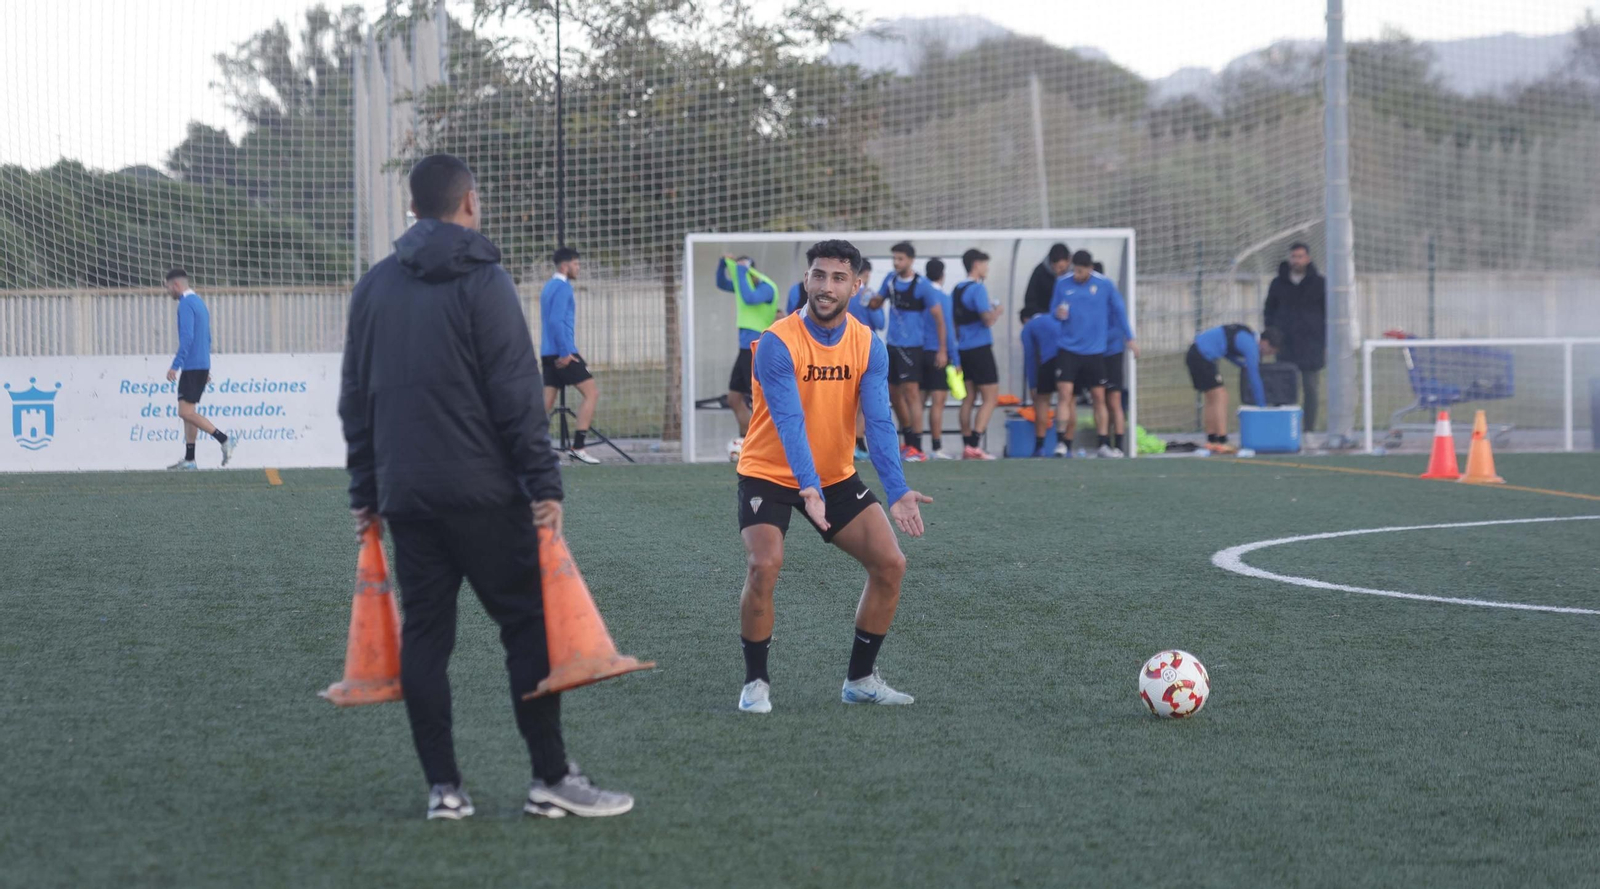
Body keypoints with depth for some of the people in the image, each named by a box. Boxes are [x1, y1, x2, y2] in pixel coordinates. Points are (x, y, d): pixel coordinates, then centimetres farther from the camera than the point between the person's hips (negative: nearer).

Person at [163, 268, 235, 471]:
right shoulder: (199, 302, 18)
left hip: (192, 366, -10)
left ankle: (224, 440, -15)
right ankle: (189, 460, 8)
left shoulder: (186, 304, -13)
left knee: (186, 412, -11)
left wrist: (175, 366, -24)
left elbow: (187, 338, -23)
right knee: (188, 412, 10)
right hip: (202, 366, 10)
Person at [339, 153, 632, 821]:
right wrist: (544, 483, -10)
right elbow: (517, 393, -11)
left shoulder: (373, 288, 12)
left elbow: (355, 399, 15)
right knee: (528, 625, 0)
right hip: (482, 491, -5)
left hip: (404, 496, 5)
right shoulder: (482, 282, -5)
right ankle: (552, 780, -2)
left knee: (423, 634, 7)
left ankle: (443, 788, 4)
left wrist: (364, 491, 20)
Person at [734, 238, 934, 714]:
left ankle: (860, 679, 13)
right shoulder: (778, 344, -21)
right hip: (769, 474, -5)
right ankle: (756, 682, -5)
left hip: (836, 477, 5)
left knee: (890, 563, -3)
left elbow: (879, 421, -15)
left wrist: (898, 492, -30)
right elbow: (790, 422, -31)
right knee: (763, 567, -24)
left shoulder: (869, 346, -7)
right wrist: (808, 489, -45)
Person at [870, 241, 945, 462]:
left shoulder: (922, 285, -10)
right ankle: (908, 442, 27)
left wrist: (942, 351, -9)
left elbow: (938, 318, -7)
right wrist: (868, 300, -7)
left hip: (911, 346, -7)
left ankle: (917, 448, -12)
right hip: (892, 344, 7)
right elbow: (877, 303, 18)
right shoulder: (890, 280, 7)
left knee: (911, 392, -12)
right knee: (894, 393, 12)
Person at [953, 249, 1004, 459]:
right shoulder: (978, 289, -13)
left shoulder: (957, 290, 12)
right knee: (990, 397, -5)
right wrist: (998, 310, 0)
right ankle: (974, 445, -14)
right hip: (980, 349, -8)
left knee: (969, 398, 11)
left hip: (963, 350, 8)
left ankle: (967, 445, 9)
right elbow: (988, 320, -19)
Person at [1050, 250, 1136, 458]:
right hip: (1068, 349, -1)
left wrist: (1129, 338, 11)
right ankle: (1062, 443, -12)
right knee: (1065, 394, -13)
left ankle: (1104, 446, 11)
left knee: (1099, 397, 5)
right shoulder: (1063, 283, -1)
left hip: (1095, 351, 1)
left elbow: (1119, 310, 8)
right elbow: (1054, 310, 9)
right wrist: (1058, 314, -15)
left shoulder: (1104, 285, -3)